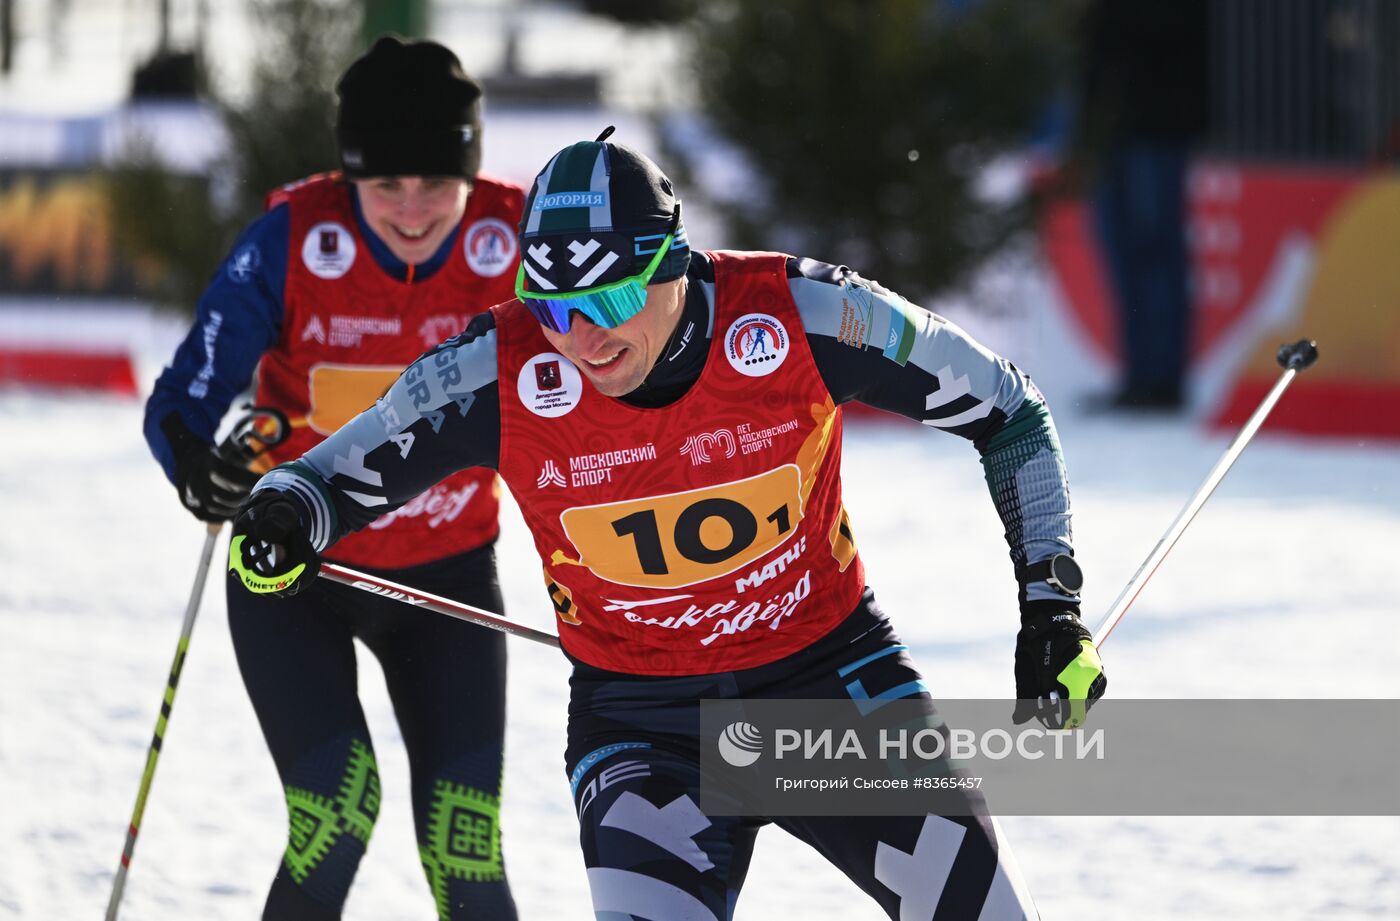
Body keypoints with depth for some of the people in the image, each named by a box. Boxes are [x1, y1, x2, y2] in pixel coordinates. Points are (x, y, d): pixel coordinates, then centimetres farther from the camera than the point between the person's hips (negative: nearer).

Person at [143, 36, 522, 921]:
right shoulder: (293, 242, -20)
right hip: (295, 570, -2)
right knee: (336, 815, -20)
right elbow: (183, 401, -21)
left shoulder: (516, 238, -16)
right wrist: (197, 468, -42)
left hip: (448, 573, 2)